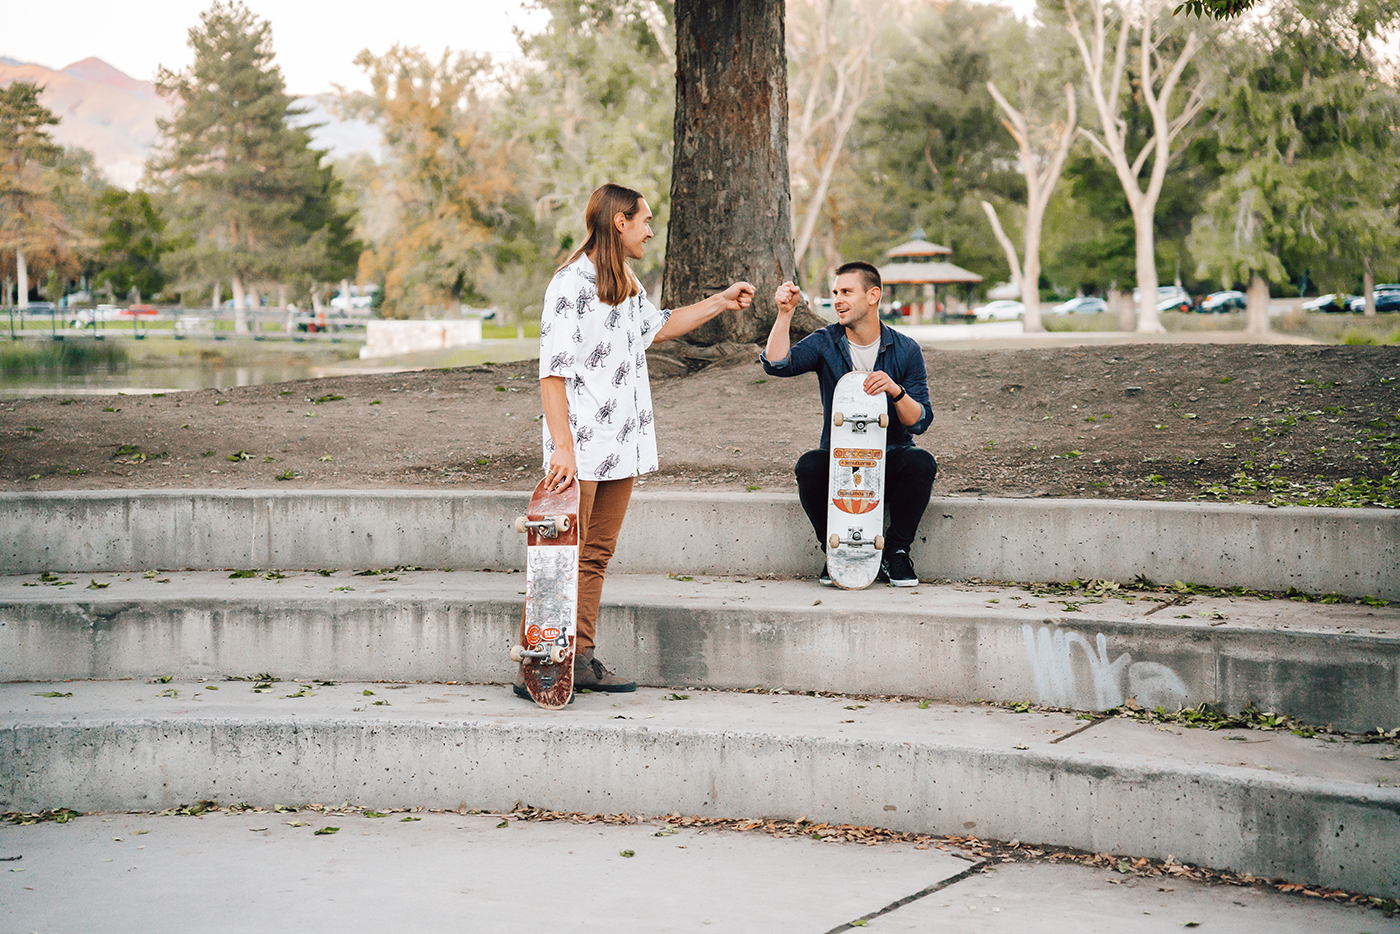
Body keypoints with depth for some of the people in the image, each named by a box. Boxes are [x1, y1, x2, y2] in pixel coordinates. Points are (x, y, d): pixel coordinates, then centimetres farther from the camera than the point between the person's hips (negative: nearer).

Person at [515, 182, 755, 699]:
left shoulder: (628, 284, 16)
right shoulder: (571, 285, -12)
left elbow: (657, 326, 37)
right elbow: (553, 373, -16)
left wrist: (721, 302, 37)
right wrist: (563, 446, -22)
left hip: (622, 444, 9)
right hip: (581, 448, -9)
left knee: (596, 555, 9)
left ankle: (581, 659, 13)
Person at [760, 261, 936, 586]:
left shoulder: (906, 350, -1)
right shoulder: (825, 343, 1)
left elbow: (920, 422, -8)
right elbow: (777, 364, -18)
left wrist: (896, 391, -26)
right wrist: (785, 313, -23)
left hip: (891, 458, 0)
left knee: (922, 463, -31)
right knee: (809, 465, -31)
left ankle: (895, 553, -10)